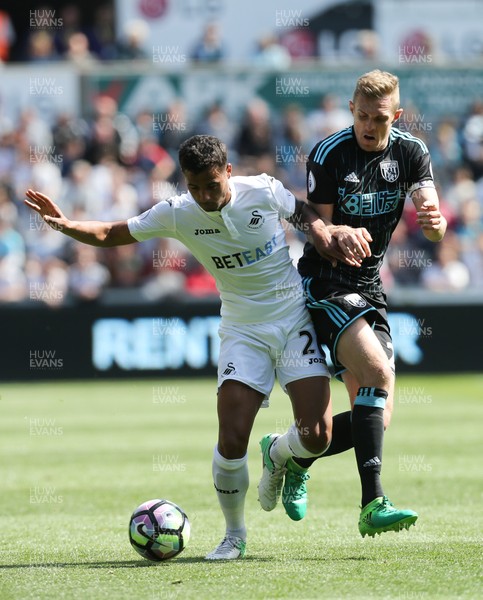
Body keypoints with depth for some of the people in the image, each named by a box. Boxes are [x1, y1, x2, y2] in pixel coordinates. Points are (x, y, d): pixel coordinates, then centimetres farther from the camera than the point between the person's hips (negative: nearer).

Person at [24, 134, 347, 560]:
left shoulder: (264, 191, -11)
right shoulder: (176, 215, -9)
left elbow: (303, 213, 11)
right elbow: (112, 234, 0)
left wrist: (324, 240, -8)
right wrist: (65, 225, -17)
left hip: (296, 320, 0)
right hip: (243, 331, 0)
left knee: (316, 437, -12)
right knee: (231, 441, -14)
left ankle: (279, 453, 27)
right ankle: (234, 536, 9)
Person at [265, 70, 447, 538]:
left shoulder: (410, 153, 0)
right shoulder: (328, 154, -11)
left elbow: (435, 227, -12)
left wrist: (434, 221, -36)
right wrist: (339, 234, -34)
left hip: (369, 289, 6)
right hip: (323, 284, -6)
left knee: (376, 419, 1)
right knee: (377, 371, -29)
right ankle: (372, 505, -34)